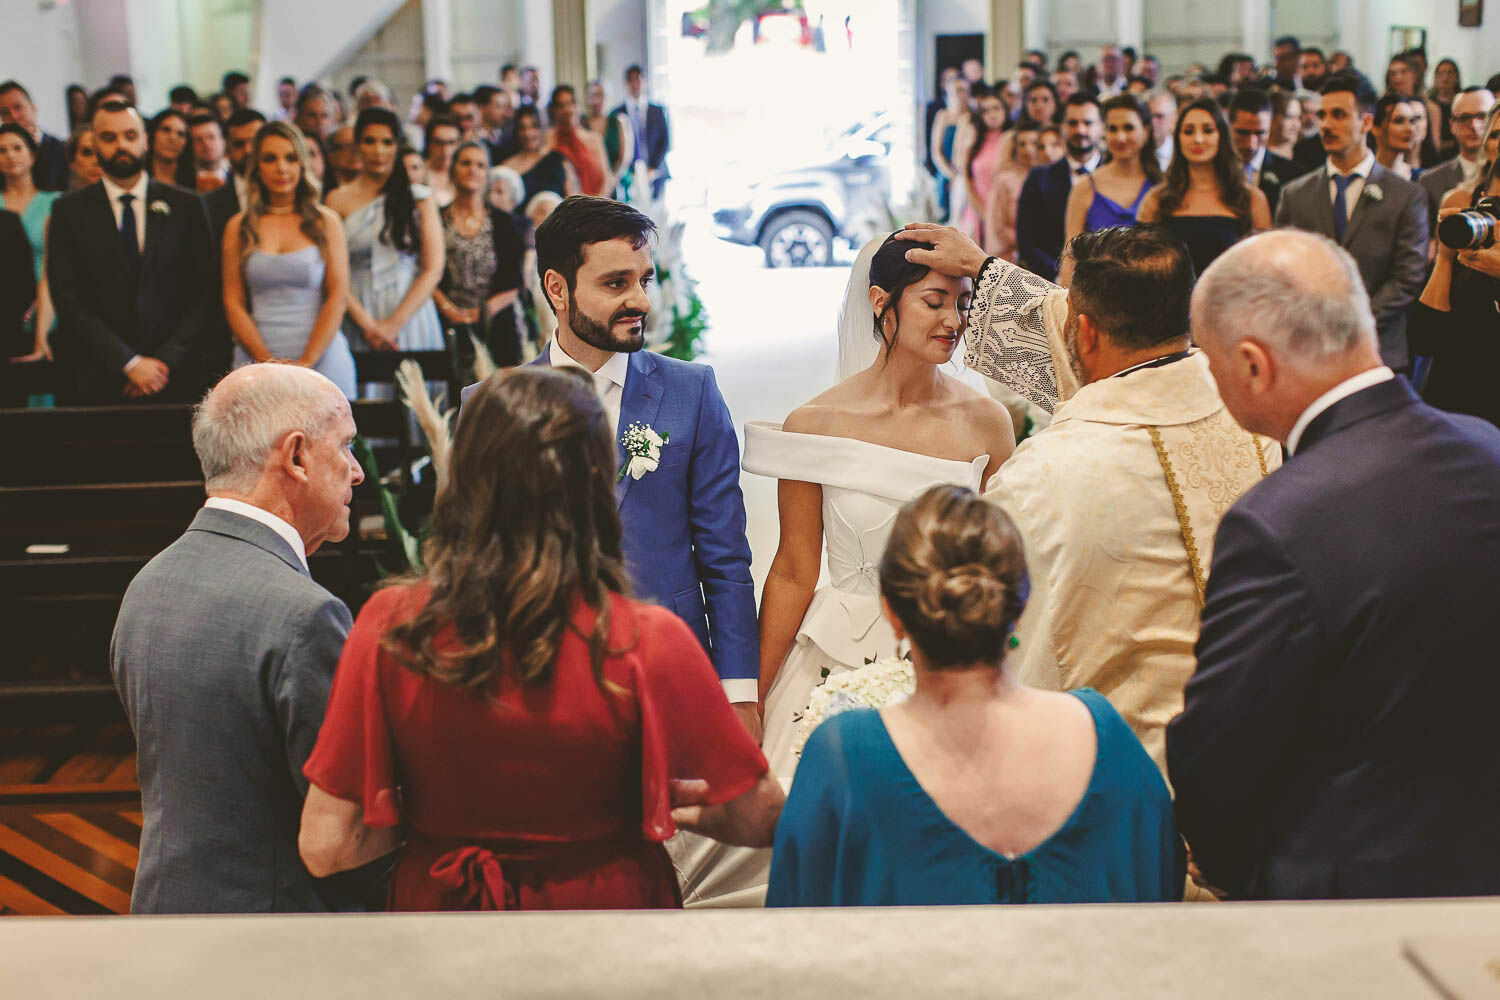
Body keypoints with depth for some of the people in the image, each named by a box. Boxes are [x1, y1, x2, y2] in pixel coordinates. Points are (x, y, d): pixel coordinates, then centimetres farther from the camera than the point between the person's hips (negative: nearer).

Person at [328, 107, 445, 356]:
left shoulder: (420, 198, 8)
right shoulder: (339, 200, 6)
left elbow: (434, 270, 1)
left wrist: (395, 323, -9)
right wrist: (367, 324, -12)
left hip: (410, 314, 0)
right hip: (358, 314, 0)